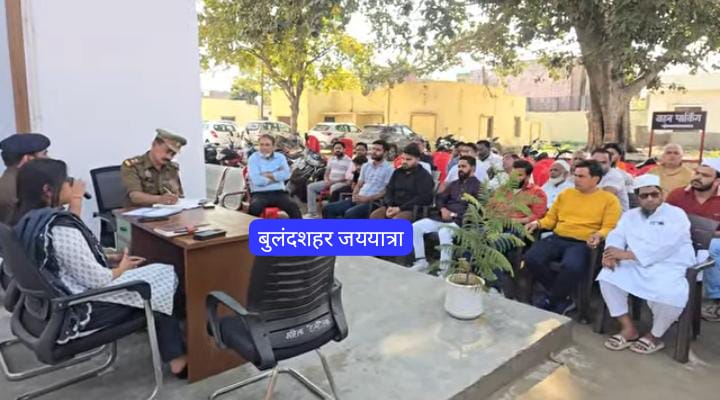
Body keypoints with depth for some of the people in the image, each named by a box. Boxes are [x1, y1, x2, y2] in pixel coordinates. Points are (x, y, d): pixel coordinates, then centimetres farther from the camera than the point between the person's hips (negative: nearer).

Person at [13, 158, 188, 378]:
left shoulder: (29, 221, 3)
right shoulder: (61, 228, -27)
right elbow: (96, 280, -24)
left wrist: (110, 260, 8)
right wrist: (121, 268, -5)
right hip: (79, 312, -9)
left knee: (152, 272, 16)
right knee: (164, 278, 3)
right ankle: (177, 359, 15)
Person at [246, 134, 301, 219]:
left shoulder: (280, 157, 13)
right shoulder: (253, 158, 3)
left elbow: (286, 174, -6)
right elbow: (256, 180, -12)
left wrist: (267, 175, -7)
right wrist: (276, 176, -2)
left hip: (278, 192, 2)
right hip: (259, 193, -2)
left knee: (293, 207, -24)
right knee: (254, 208, -35)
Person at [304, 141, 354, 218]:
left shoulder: (348, 161, -8)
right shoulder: (331, 159, 14)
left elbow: (347, 178, -15)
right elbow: (327, 172, 19)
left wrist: (333, 182, -17)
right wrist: (326, 180, -5)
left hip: (342, 183, -7)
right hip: (330, 182, 7)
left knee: (333, 188, -42)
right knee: (310, 187, -6)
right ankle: (312, 213, -10)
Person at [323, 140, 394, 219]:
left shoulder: (389, 169, -3)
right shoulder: (366, 166, 18)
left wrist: (367, 199, -17)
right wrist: (355, 196, -2)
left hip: (372, 202, -7)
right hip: (358, 199, 7)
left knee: (350, 214, -34)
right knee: (328, 209, -9)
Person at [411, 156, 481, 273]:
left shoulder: (478, 186, 4)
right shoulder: (454, 184, 25)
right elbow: (440, 198, 20)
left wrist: (458, 214, -18)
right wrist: (443, 209, -2)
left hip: (460, 221, -7)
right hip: (443, 218, 7)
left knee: (444, 232, -39)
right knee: (415, 227, -11)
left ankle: (444, 269, -29)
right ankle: (421, 262, -7)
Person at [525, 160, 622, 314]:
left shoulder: (609, 199, 6)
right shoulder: (565, 193, 18)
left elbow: (609, 228, -2)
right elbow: (551, 218, 20)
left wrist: (599, 235, -24)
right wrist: (538, 223, -1)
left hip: (583, 243, -4)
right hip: (557, 239, 5)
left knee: (571, 267, -37)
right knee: (531, 258, -23)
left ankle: (551, 301, -8)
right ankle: (562, 298, -3)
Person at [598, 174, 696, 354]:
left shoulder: (676, 215, -3)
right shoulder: (630, 215, 17)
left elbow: (663, 246, -17)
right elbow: (616, 235, 5)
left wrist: (626, 254, -23)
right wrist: (611, 252, -20)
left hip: (669, 268, -5)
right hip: (636, 266, 5)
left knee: (669, 296, -34)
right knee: (607, 277, -20)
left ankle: (655, 336, -2)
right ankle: (629, 329, -8)